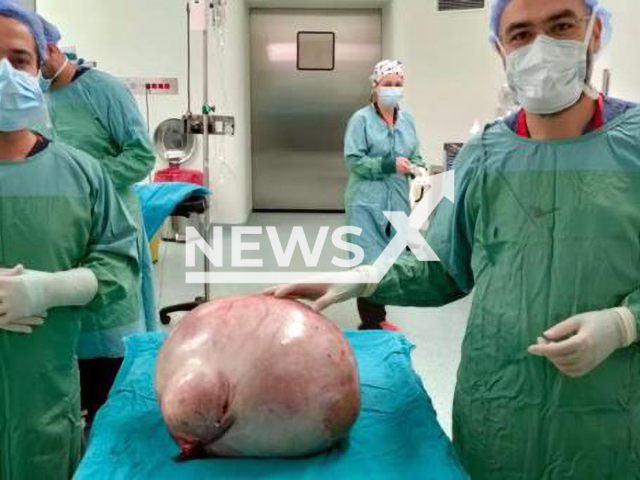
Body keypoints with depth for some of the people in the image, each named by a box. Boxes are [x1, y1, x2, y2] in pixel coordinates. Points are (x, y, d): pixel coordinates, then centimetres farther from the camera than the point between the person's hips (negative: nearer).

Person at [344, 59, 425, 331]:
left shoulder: (407, 120, 10)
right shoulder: (361, 119, -7)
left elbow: (415, 157, 15)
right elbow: (353, 160, -13)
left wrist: (419, 169, -8)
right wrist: (389, 165, -20)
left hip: (397, 202, 6)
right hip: (367, 202, -6)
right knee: (370, 262, -7)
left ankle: (378, 318, 26)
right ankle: (369, 323, 5)